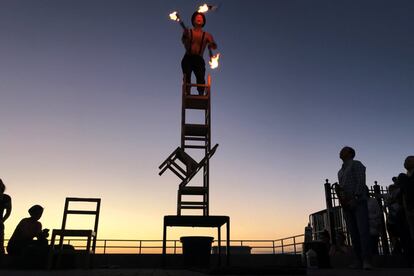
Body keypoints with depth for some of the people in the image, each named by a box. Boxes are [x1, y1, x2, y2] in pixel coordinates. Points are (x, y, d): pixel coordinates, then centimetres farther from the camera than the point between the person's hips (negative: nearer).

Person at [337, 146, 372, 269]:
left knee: (363, 230, -13)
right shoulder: (341, 171, 24)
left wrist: (355, 198, -18)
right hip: (347, 204, 7)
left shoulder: (356, 164, 3)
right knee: (353, 233, 1)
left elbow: (361, 182, -9)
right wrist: (342, 199, 3)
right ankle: (359, 261, 1)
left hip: (358, 201, -7)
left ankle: (366, 261, -17)